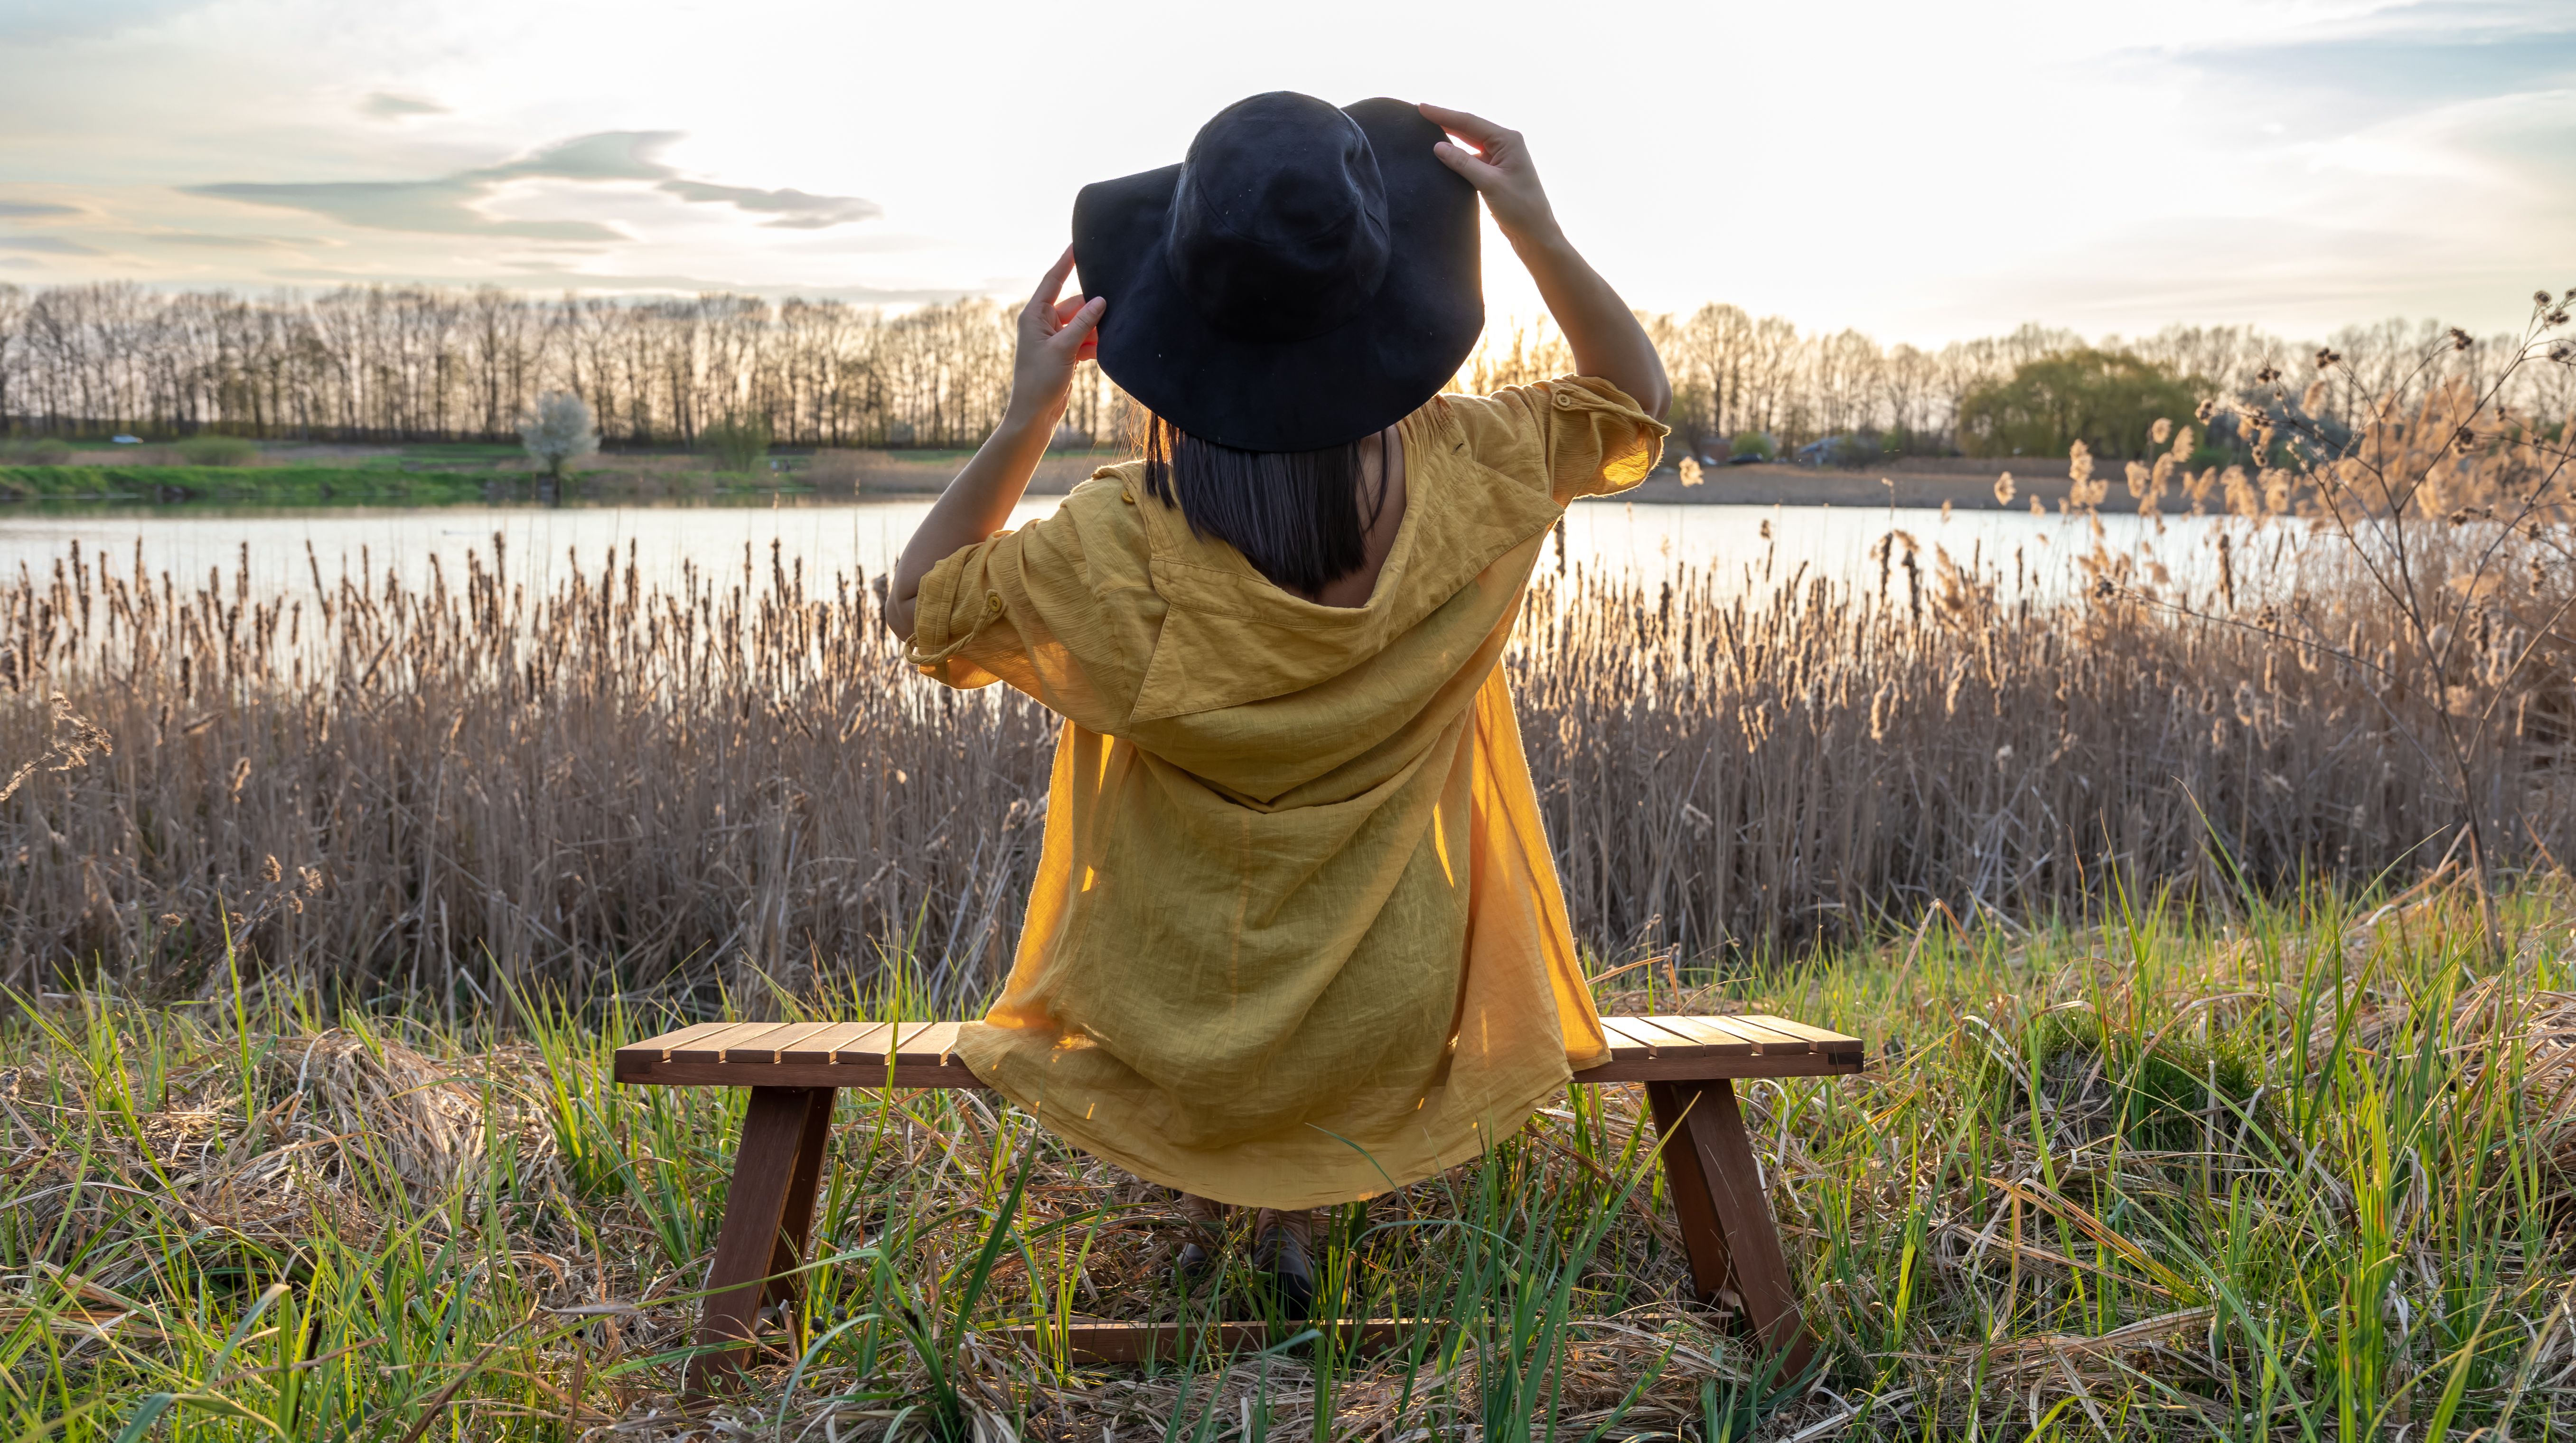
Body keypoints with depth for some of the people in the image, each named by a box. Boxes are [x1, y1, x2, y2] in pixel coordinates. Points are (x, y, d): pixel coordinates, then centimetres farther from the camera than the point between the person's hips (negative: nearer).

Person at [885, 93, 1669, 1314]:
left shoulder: (1118, 552, -25)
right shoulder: (1460, 484, -21)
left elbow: (919, 606, -5)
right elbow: (1635, 404, 1)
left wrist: (1024, 420, -15)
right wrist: (1540, 231, -10)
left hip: (1166, 1030, 0)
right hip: (1386, 1032, 1)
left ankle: (1202, 1189, 35)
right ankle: (1296, 1209, 34)